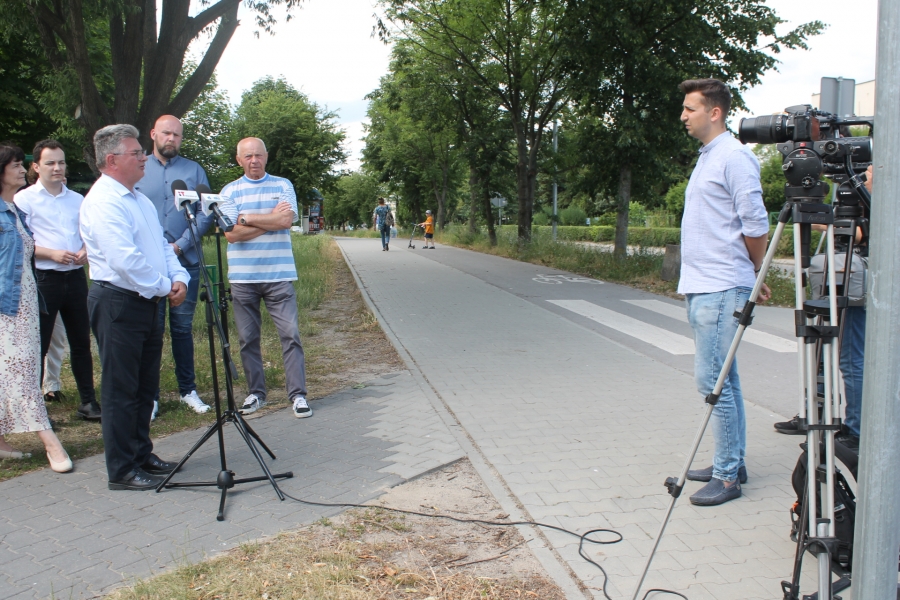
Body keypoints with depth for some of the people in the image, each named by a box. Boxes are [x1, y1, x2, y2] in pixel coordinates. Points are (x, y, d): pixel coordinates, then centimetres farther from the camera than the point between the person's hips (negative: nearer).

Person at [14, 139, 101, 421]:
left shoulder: (77, 199, 14)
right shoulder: (25, 199, -1)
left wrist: (86, 250, 0)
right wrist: (51, 254, -17)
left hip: (75, 277, 4)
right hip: (44, 279, -4)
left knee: (81, 342, 9)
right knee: (38, 345, 1)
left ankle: (88, 401, 16)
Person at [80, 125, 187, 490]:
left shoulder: (139, 199, 17)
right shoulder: (102, 202, -15)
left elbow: (162, 244, 17)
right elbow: (125, 259, -24)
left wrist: (178, 277, 0)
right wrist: (162, 287, -14)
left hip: (147, 303, 10)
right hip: (118, 304, -9)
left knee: (146, 386, 16)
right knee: (121, 391, -1)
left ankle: (142, 455, 29)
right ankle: (122, 471, 8)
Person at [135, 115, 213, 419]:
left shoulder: (194, 170, 8)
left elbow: (205, 213, 0)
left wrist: (181, 245, -11)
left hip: (186, 262, 1)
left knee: (183, 328, 9)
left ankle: (188, 390, 18)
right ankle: (150, 396, 10)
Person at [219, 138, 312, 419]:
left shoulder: (283, 185, 7)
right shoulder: (229, 191, 7)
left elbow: (286, 220, -10)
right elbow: (231, 234, -6)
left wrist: (246, 218, -5)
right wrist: (271, 219, -7)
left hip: (279, 275, -1)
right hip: (242, 277, 1)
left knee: (290, 334, -4)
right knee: (247, 339, 7)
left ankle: (298, 394, 1)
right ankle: (255, 393, 19)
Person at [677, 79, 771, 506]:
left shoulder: (733, 157, -11)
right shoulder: (707, 158, 19)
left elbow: (755, 225, -13)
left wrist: (757, 275, 0)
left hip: (721, 290, -10)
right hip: (701, 288, 10)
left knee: (712, 379, -8)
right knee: (723, 379, 14)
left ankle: (727, 476, 1)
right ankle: (731, 464, 24)